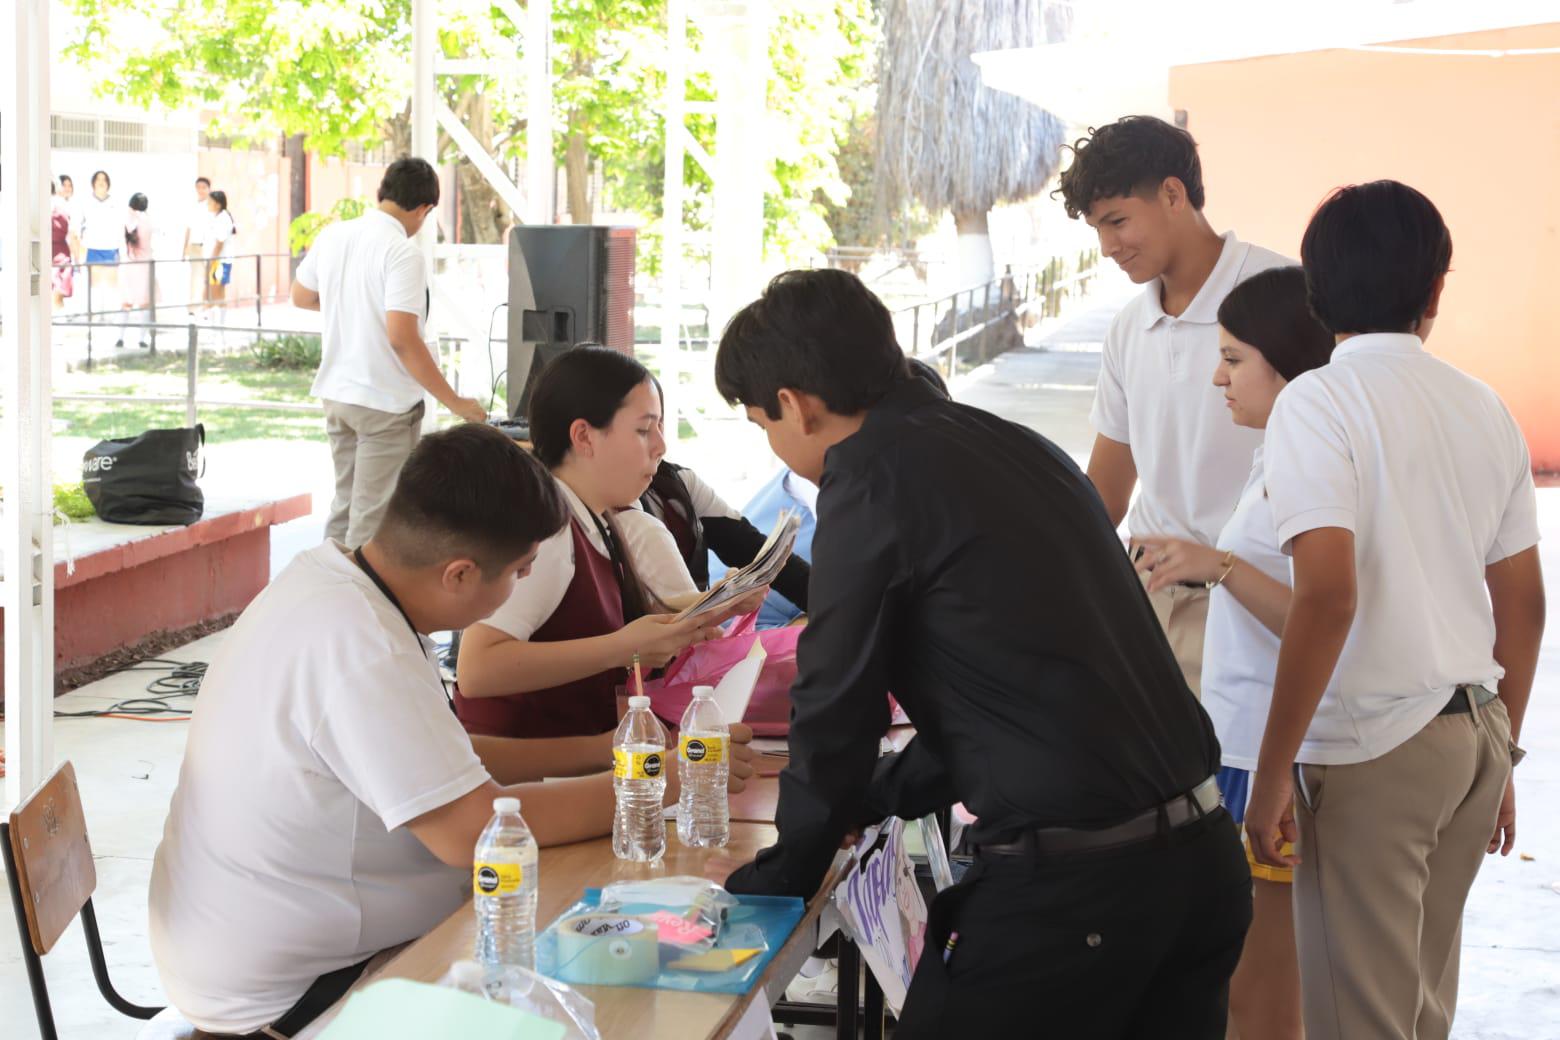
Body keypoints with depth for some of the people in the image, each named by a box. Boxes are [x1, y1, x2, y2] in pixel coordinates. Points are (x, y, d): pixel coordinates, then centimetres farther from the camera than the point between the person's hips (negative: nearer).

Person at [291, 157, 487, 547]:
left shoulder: (332, 236, 3)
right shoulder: (402, 252, -19)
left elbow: (301, 297, 18)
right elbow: (402, 339, -24)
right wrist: (455, 403, -19)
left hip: (336, 392, 7)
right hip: (386, 401, -7)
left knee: (345, 503, 19)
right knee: (373, 518, 1)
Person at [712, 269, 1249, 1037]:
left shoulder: (873, 477, -9)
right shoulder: (1015, 447, 15)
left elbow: (834, 708, -3)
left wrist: (779, 874, 12)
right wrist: (870, 797, 30)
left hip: (1071, 886, -8)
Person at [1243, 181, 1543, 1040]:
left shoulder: (1318, 402, -10)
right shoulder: (1484, 409, 9)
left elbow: (1327, 595, -20)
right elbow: (1523, 602, 14)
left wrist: (1271, 771, -15)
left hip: (1372, 745, -7)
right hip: (1475, 733, 7)